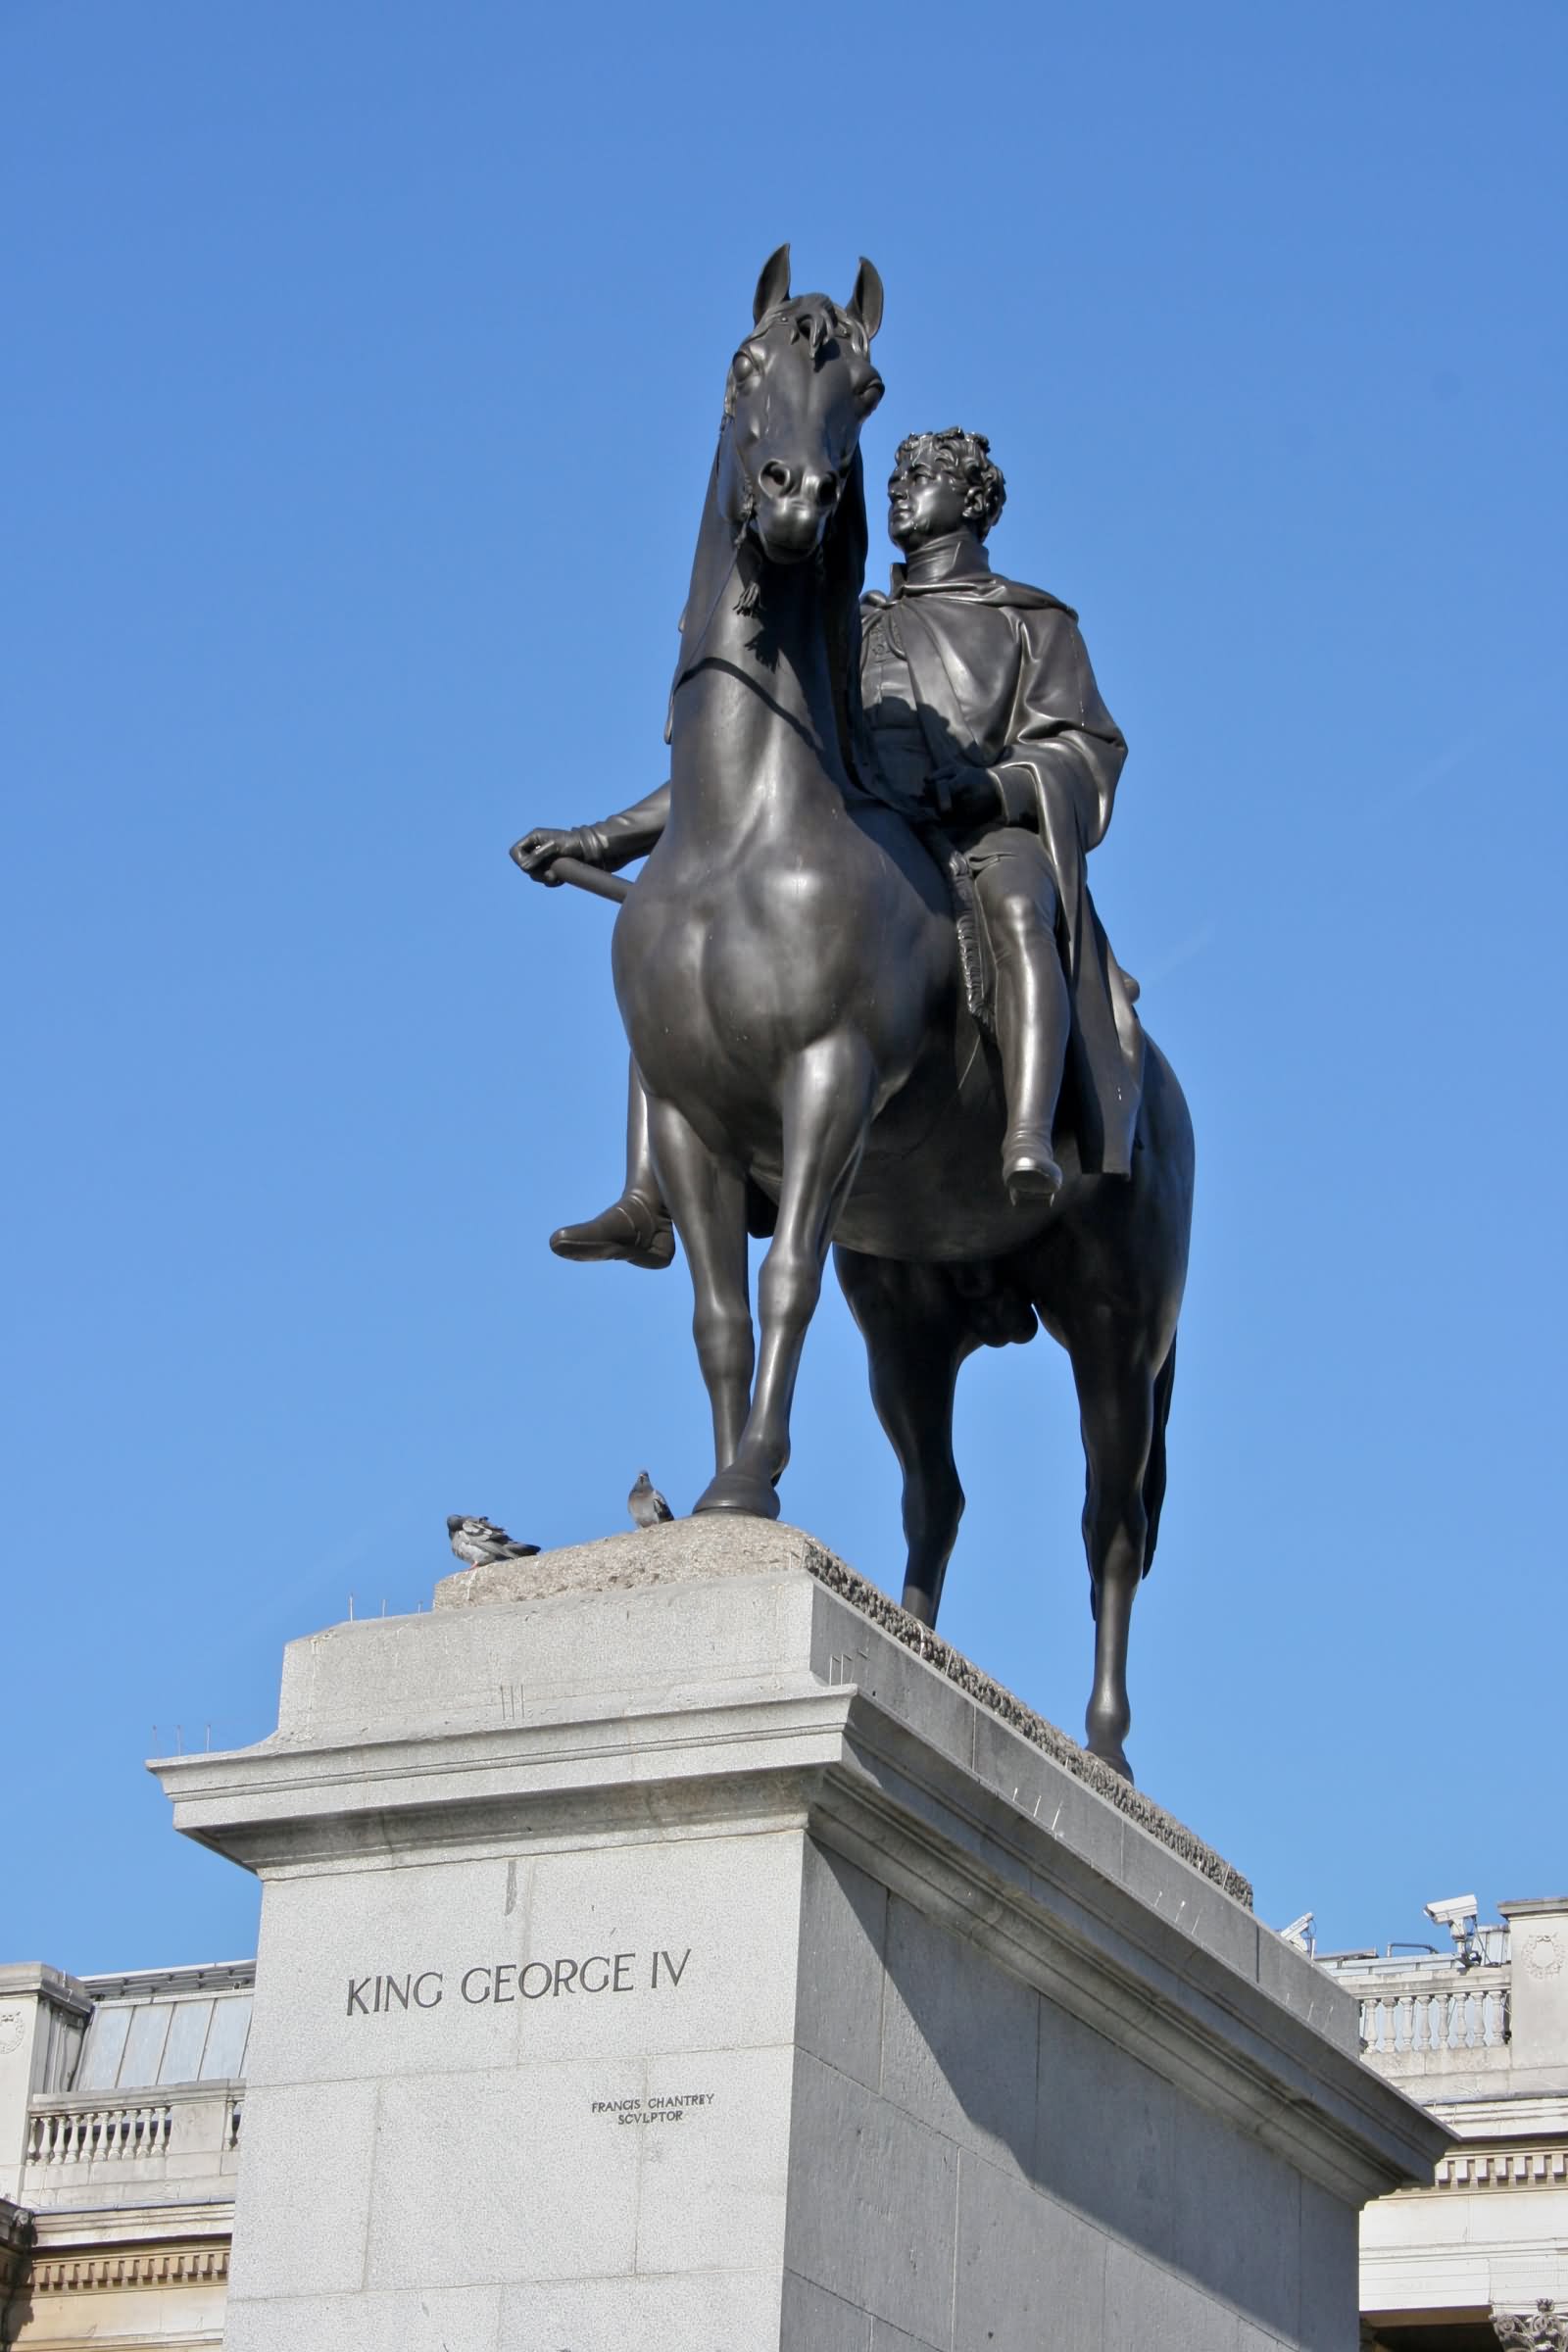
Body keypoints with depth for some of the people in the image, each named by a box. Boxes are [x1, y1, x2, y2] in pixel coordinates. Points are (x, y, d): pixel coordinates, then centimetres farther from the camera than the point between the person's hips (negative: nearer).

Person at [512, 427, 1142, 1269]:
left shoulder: (1035, 625, 21)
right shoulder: (854, 634, 31)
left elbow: (1085, 750, 5)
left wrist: (997, 785, -19)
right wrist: (602, 841, 20)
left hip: (982, 840, -4)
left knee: (1015, 904, -41)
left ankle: (1030, 1146, -62)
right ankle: (648, 1203, -29)